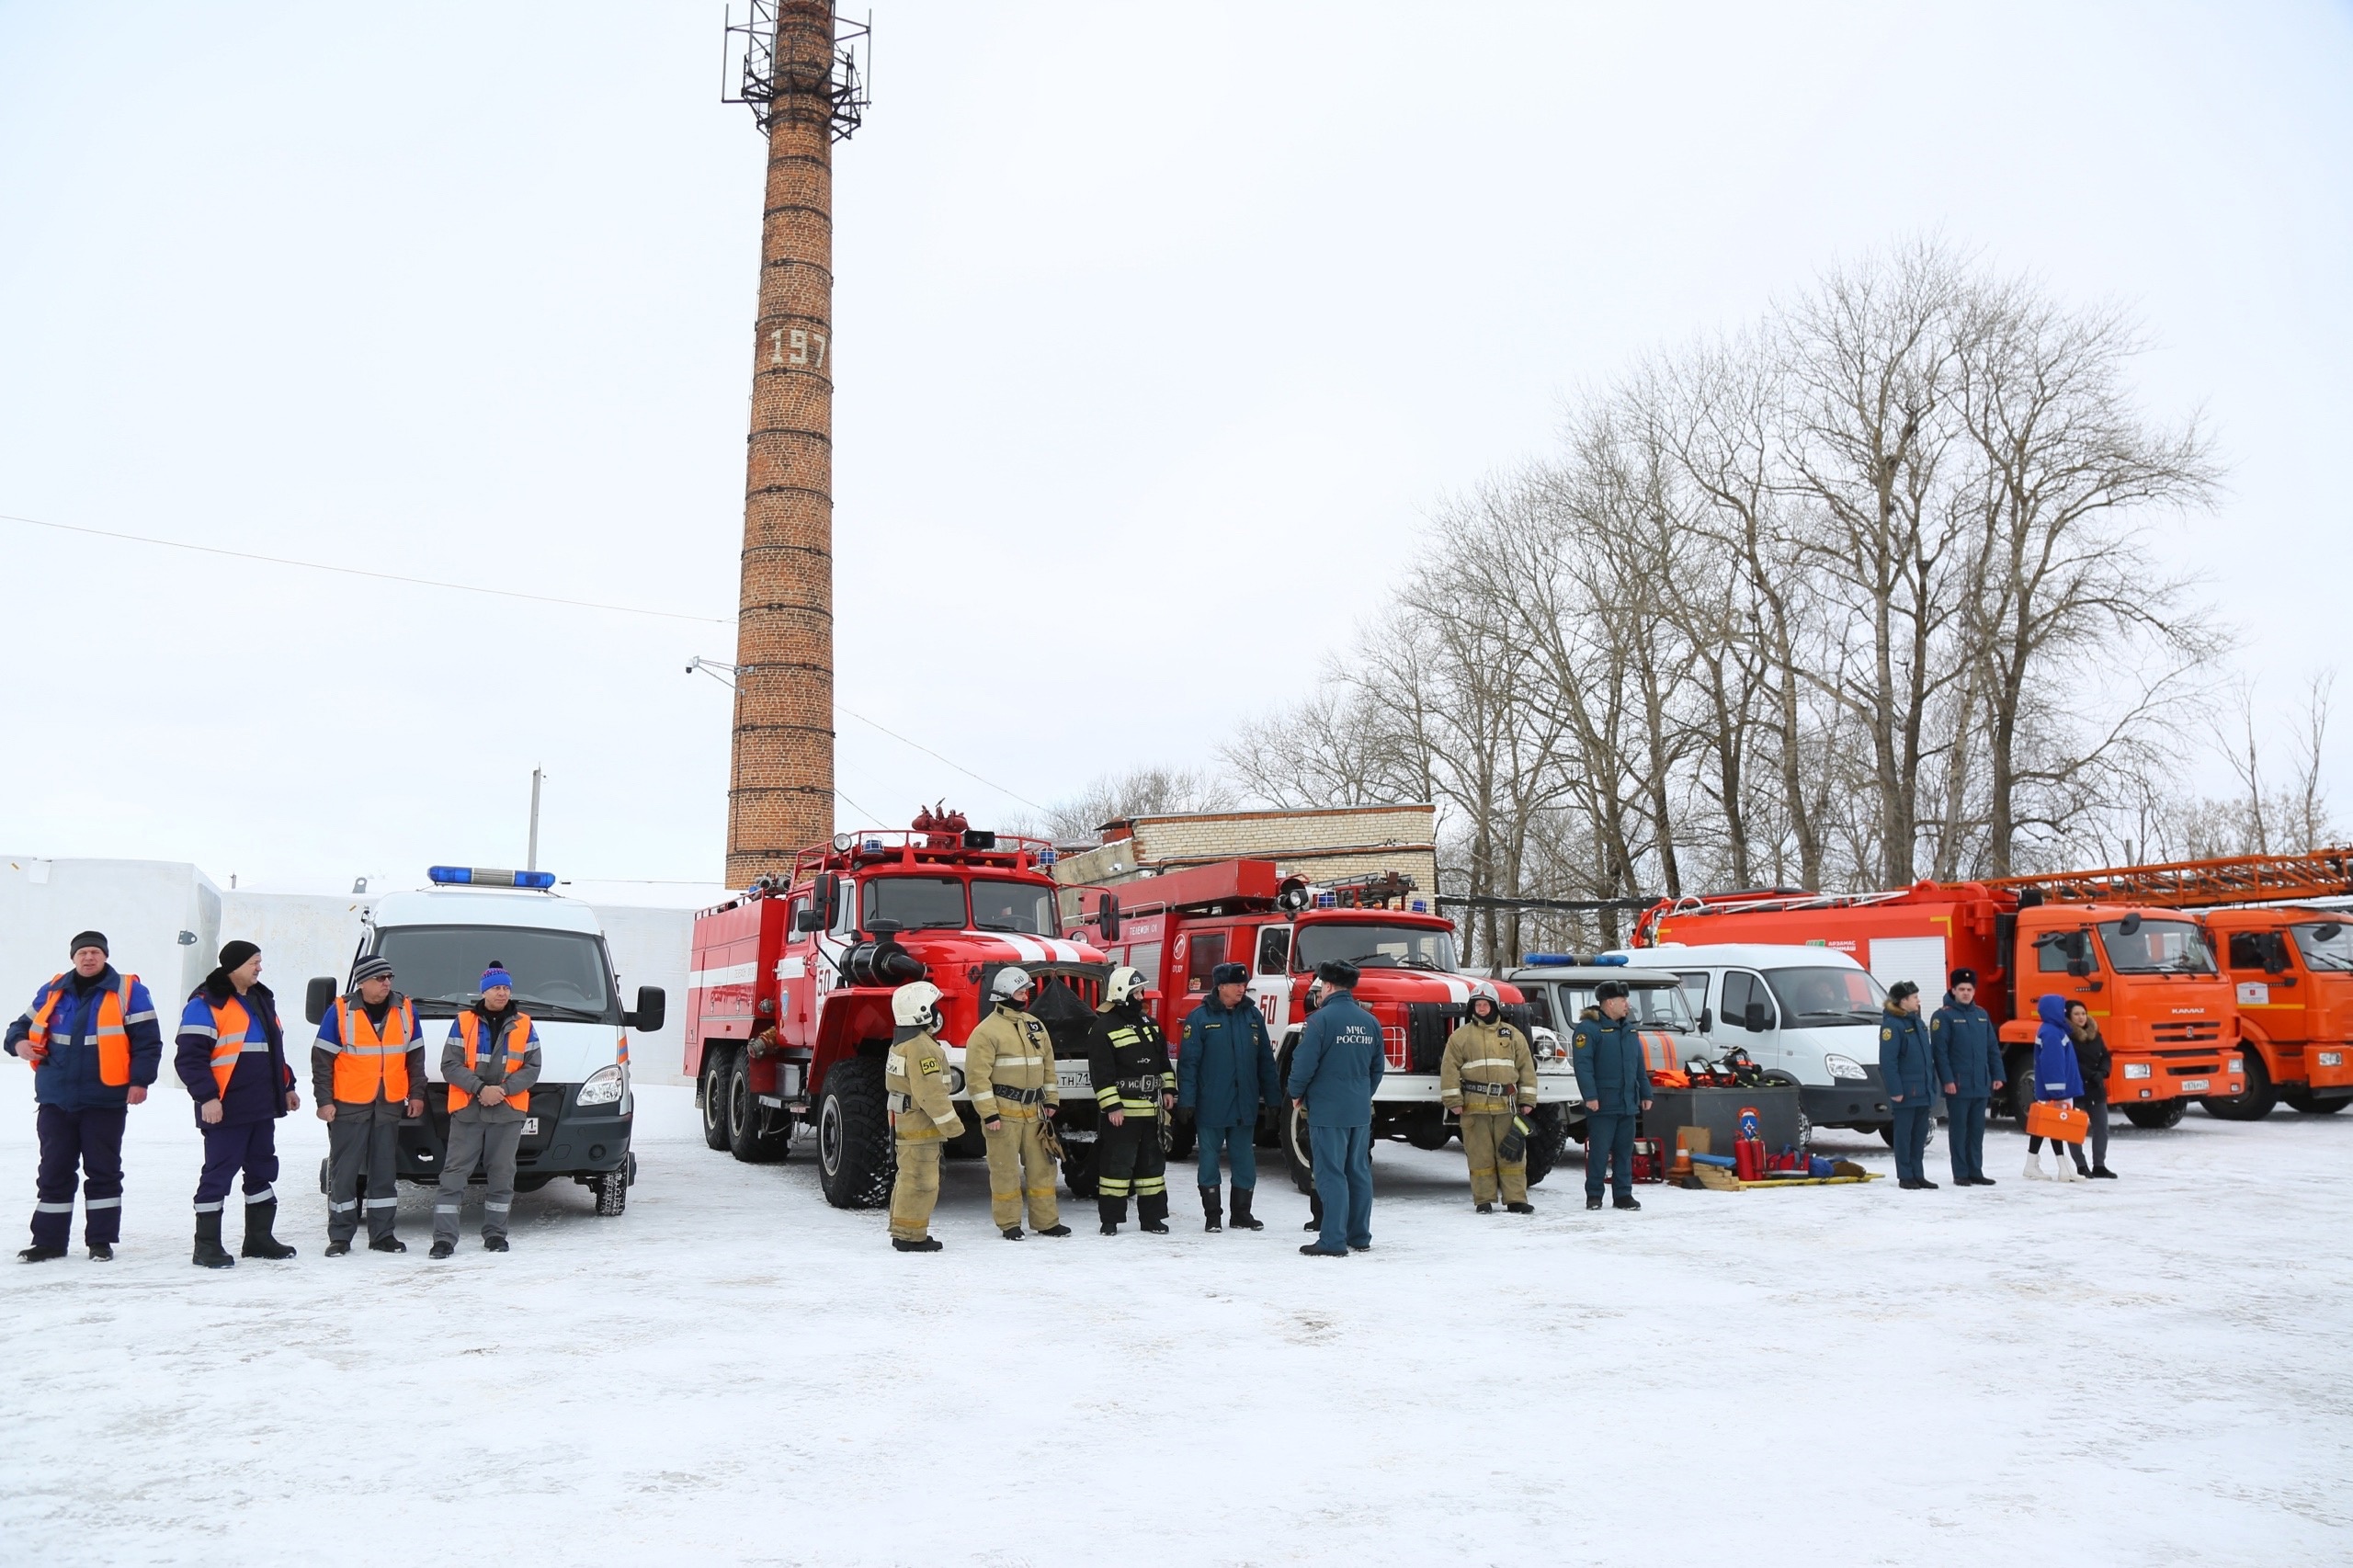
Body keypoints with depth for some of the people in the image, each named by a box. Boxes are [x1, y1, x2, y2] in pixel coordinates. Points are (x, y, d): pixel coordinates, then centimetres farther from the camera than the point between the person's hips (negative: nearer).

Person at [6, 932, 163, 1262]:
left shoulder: (128, 992, -4)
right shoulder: (52, 993, 8)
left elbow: (147, 1039, -7)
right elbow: (24, 1024, 19)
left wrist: (140, 1080, -14)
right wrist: (19, 1042, -4)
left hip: (105, 1101, -3)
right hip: (55, 1100, 4)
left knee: (103, 1171, 4)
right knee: (54, 1171, 10)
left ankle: (101, 1240, 13)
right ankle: (47, 1240, 19)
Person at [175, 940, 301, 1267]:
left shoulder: (262, 1000, 17)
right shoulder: (206, 1004, -10)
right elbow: (189, 1057, -16)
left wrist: (286, 1087, 23)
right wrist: (207, 1097, -22)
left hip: (262, 1108, 9)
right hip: (225, 1110, -9)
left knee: (263, 1171, 13)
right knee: (219, 1173, -4)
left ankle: (259, 1238, 22)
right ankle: (206, 1246, 4)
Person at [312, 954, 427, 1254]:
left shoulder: (406, 1010, 5)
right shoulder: (340, 1012, -6)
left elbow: (416, 1056, 12)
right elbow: (322, 1059, -4)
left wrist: (417, 1094, 7)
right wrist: (324, 1100, -8)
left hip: (390, 1105, 3)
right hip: (349, 1105, -3)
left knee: (385, 1171, 9)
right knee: (344, 1171, 2)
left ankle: (382, 1235, 16)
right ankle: (340, 1236, 11)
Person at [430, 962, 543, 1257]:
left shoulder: (524, 1025, 7)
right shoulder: (463, 1022, 3)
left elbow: (532, 1068, 3)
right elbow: (449, 1065, -3)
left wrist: (503, 1089, -13)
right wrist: (480, 1088, -16)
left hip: (508, 1113, 1)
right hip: (467, 1111, -1)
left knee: (502, 1175, 7)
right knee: (454, 1174, -4)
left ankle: (495, 1234, 17)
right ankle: (444, 1238, -1)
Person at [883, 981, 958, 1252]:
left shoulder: (901, 1042, 14)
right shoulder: (921, 1047, -20)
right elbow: (930, 1092, -24)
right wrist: (951, 1124, -18)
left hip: (904, 1123, 11)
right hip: (920, 1126, -11)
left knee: (908, 1177, 17)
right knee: (920, 1181, -5)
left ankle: (901, 1230, 24)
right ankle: (910, 1236, -2)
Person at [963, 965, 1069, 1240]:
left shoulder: (1035, 1025, 12)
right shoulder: (987, 1030, -11)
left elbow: (1048, 1064, 19)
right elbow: (977, 1075, -14)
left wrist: (1051, 1099, 14)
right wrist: (988, 1113, -17)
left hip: (1033, 1109, 7)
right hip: (1003, 1110, -6)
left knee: (1041, 1164, 9)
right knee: (1005, 1168, 1)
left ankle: (1046, 1220, 18)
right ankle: (1009, 1223, 12)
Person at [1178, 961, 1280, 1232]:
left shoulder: (1253, 1015, 7)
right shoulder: (1200, 1017, -6)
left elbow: (1265, 1059, 11)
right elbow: (1188, 1062, -8)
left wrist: (1273, 1096, 8)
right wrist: (1186, 1100, -13)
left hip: (1245, 1105, 4)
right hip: (1211, 1105, -4)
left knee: (1245, 1159, 10)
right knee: (1209, 1158, 5)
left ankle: (1242, 1213, 21)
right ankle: (1212, 1215, 16)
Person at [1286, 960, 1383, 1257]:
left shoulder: (1321, 1019, -13)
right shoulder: (1370, 1022, 8)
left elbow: (1304, 1063, -15)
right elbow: (1378, 1066, 14)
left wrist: (1296, 1093, 1)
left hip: (1327, 1110, -6)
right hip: (1361, 1111, 7)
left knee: (1331, 1175, -3)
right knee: (1359, 1173, 13)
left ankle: (1333, 1241, -3)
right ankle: (1360, 1237, 21)